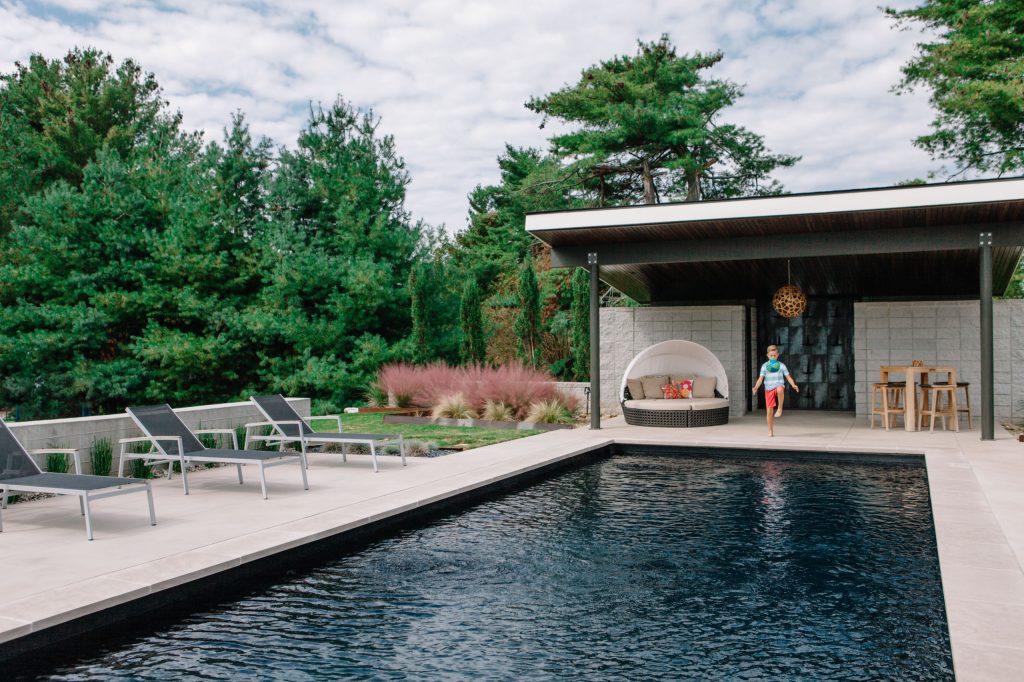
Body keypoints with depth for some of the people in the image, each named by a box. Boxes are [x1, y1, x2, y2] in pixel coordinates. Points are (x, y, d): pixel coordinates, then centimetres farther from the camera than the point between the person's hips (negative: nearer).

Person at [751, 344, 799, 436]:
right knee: (770, 410, -3)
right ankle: (770, 431, 10)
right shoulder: (765, 366, 5)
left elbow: (788, 377, 0)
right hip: (769, 389, 1)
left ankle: (780, 408, -23)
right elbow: (761, 378, -1)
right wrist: (756, 387, -18)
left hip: (779, 386, -1)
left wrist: (793, 385, -18)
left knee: (780, 389, -41)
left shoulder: (781, 366, 5)